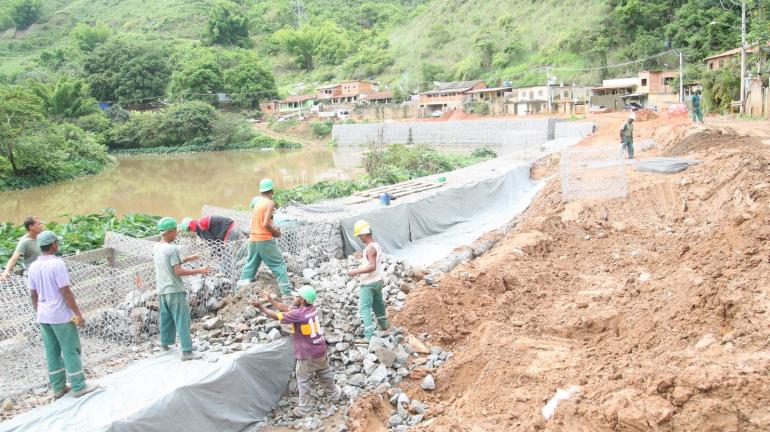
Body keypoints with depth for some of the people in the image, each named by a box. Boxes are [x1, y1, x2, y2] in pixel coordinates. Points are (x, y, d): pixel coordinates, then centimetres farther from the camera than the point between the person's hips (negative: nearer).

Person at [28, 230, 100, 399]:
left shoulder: (33, 266, 4)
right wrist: (78, 314, -13)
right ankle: (79, 387, 7)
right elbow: (65, 292, -18)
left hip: (43, 316, 7)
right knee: (71, 351, 2)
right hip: (61, 315, -7)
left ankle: (58, 387, 19)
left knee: (52, 352, 12)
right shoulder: (57, 264, -17)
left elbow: (33, 294, 10)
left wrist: (39, 314, 21)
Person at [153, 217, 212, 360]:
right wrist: (199, 271, -14)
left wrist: (187, 259, 21)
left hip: (162, 291, 8)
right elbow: (178, 272, -19)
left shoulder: (156, 248, 8)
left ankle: (165, 343, 32)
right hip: (175, 291, -8)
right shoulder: (172, 249, -17)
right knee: (182, 320, -5)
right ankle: (186, 351, -5)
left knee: (166, 318, 20)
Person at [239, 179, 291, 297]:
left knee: (250, 264, 16)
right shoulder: (270, 203, -11)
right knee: (279, 264, 0)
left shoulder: (257, 202, 11)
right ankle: (287, 292, -5)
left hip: (253, 239, 7)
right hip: (265, 240, -7)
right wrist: (275, 232, -5)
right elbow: (266, 224, -20)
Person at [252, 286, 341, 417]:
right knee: (325, 374, 25)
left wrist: (261, 307, -5)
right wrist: (270, 300, 6)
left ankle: (303, 409, 16)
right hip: (320, 350, 7)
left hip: (307, 355, -7)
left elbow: (276, 316, -14)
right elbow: (286, 309, 5)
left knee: (303, 381, 9)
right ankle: (334, 394, 42)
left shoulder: (298, 314, -25)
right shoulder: (312, 309, -2)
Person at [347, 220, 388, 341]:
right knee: (378, 303, 27)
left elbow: (372, 267, -30)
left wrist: (357, 272, -28)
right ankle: (383, 324, 46)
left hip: (368, 283, -9)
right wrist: (362, 270, 19)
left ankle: (369, 335, -11)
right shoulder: (377, 245, 6)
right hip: (378, 280, 9)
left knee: (364, 308, -6)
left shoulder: (369, 248, -22)